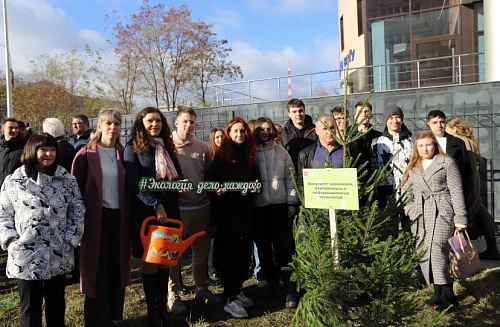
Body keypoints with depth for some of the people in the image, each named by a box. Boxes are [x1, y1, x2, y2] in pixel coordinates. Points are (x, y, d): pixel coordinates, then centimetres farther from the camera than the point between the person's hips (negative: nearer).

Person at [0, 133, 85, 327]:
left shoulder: (67, 180, 3)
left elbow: (78, 211, 4)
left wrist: (70, 239, -4)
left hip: (59, 256, 1)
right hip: (25, 256, -1)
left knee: (56, 304, 15)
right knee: (30, 307, 12)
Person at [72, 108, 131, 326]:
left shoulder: (123, 154, 7)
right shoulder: (86, 155, -4)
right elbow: (76, 189, -5)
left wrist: (129, 218, 6)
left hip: (119, 218, 4)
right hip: (96, 218, -4)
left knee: (117, 267, 10)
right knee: (97, 269, 3)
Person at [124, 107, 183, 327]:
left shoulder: (166, 148, 13)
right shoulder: (132, 149, -3)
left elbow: (177, 174, 19)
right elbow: (134, 184, -12)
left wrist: (181, 182, -5)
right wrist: (156, 205, -20)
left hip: (169, 209, 5)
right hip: (146, 212, -5)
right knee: (150, 261, 2)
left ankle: (163, 307, 21)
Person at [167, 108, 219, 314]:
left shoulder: (202, 148, 7)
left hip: (201, 206, 5)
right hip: (176, 207, -4)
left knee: (202, 249, 16)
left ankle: (202, 288, 33)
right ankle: (173, 294, 21)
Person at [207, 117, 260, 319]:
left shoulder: (250, 156, 12)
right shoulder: (221, 156, -1)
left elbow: (256, 179, 16)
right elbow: (212, 183, -7)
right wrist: (220, 190, -26)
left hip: (246, 210, 5)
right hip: (227, 211, -5)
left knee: (245, 251, 9)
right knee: (229, 253, -1)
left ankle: (237, 290, 26)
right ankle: (230, 299, 7)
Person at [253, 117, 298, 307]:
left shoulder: (280, 151, 5)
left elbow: (290, 177, 6)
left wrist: (292, 202, 2)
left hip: (279, 204, 0)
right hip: (258, 205, 0)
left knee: (283, 245, -3)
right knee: (263, 245, 8)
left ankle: (289, 288, 1)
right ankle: (271, 280, 24)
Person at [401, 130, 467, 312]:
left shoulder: (447, 163, 4)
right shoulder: (412, 168, 18)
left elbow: (456, 191, 0)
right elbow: (406, 192, 18)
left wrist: (460, 218, -5)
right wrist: (410, 212, 4)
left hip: (441, 213, -5)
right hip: (420, 216, 5)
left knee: (436, 250, -19)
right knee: (424, 255, 2)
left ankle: (448, 295, -11)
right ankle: (438, 292, 14)